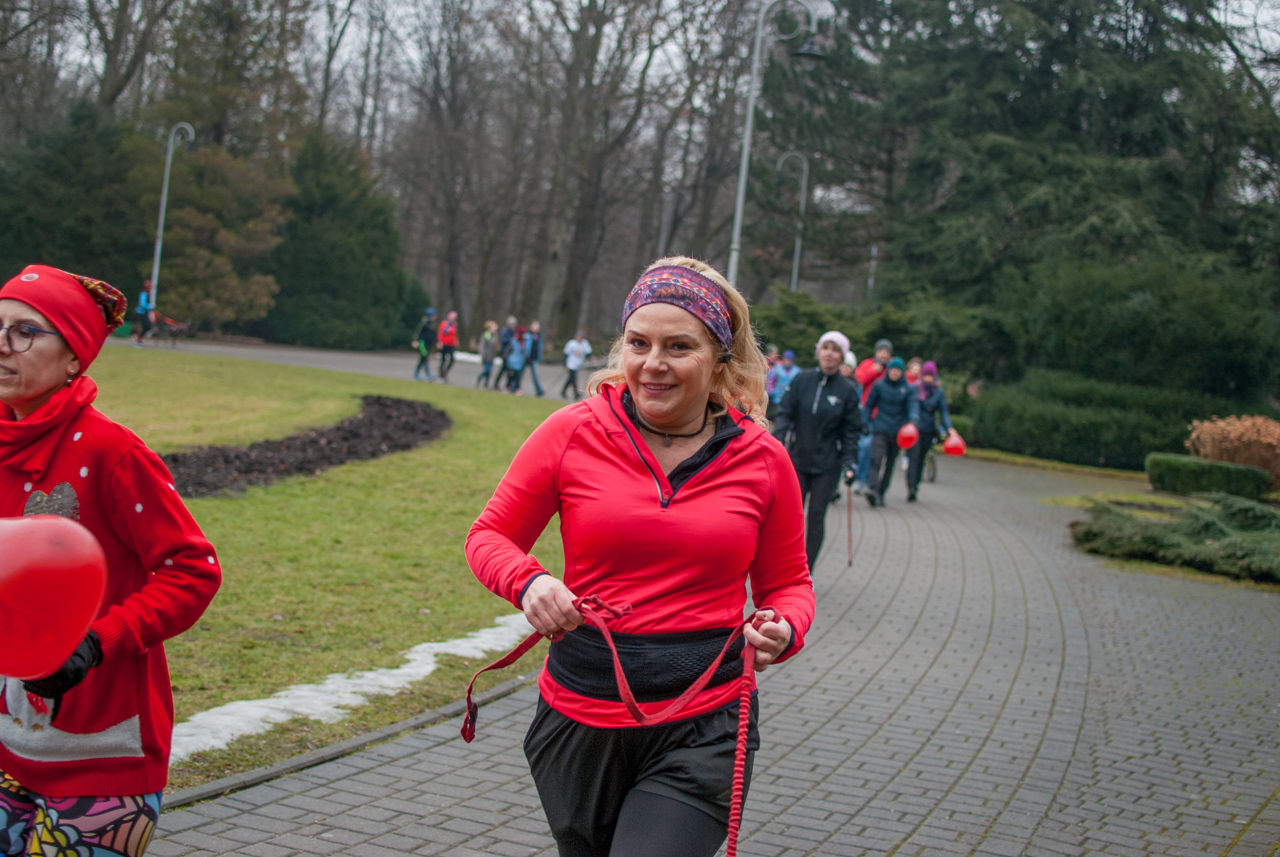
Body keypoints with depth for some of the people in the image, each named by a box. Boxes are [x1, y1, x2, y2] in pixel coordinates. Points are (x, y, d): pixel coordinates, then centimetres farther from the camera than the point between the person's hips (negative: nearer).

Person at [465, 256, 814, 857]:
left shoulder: (761, 460, -1)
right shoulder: (571, 434, -4)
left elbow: (787, 582, 12)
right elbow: (490, 536, 6)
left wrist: (785, 630, -11)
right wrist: (527, 582, -16)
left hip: (700, 733, -1)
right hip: (579, 717, 2)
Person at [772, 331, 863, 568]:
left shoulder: (847, 390, -4)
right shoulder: (802, 380, -2)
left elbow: (851, 430, 0)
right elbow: (786, 413, -1)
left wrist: (848, 462, -7)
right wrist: (776, 441, -15)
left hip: (827, 465, -1)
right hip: (798, 459, 1)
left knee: (816, 515, 4)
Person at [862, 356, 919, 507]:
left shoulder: (908, 389, 4)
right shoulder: (879, 386, 4)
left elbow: (913, 405, -7)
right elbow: (869, 405, 10)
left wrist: (913, 419, -27)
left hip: (897, 431, 2)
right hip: (880, 429, -2)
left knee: (889, 464, 7)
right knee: (876, 459, -20)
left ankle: (880, 493, 16)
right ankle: (872, 488, -33)